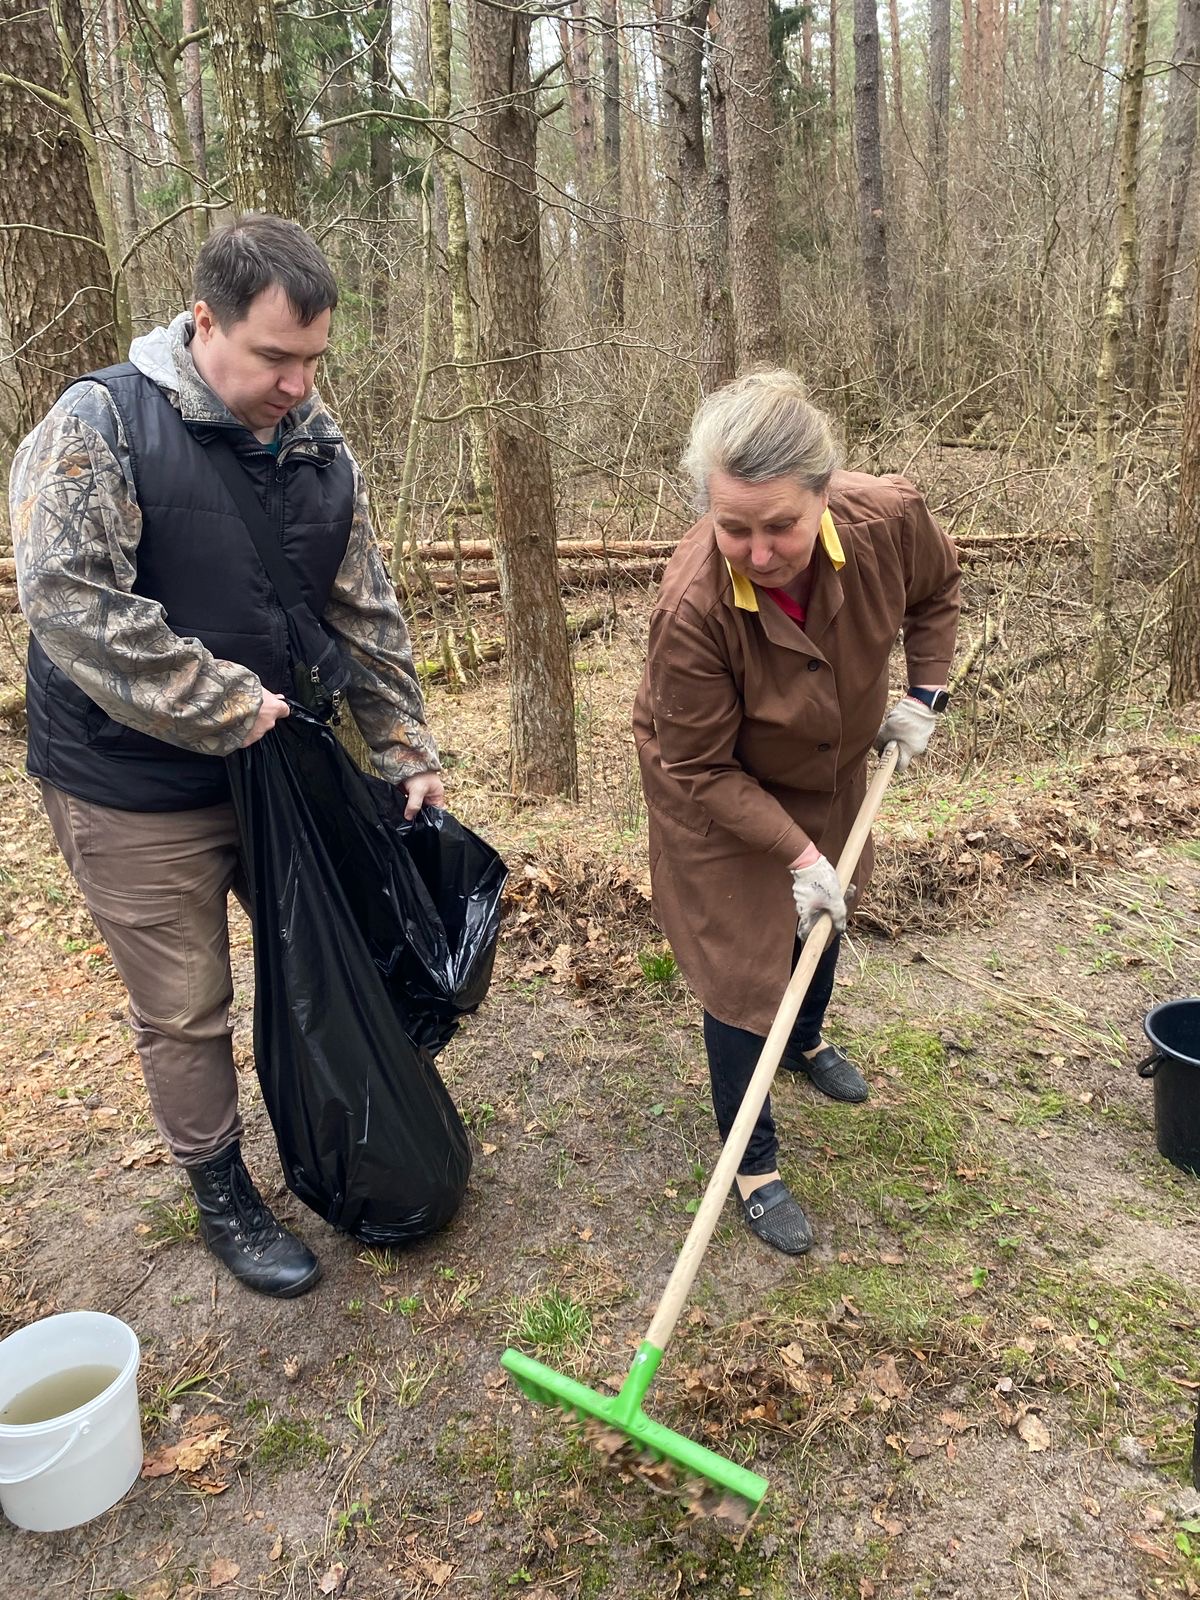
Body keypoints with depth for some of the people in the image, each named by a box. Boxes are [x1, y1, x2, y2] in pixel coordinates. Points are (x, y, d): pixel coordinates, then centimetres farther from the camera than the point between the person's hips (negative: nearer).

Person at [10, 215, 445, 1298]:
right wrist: (225, 708, -22)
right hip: (139, 792, -5)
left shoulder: (320, 450, 3)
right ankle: (223, 1199, 30)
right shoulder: (99, 425, -15)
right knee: (185, 1012, 7)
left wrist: (407, 753, 6)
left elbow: (367, 617, 8)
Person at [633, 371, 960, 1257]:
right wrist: (799, 855, -26)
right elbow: (701, 770, -27)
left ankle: (807, 1040, 60)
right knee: (743, 968, -3)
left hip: (832, 770, 6)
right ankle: (754, 1166, 19)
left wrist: (924, 693, -7)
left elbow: (938, 588, -2)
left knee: (824, 917, 27)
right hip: (720, 797, -5)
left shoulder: (889, 519, -30)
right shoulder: (692, 609, -40)